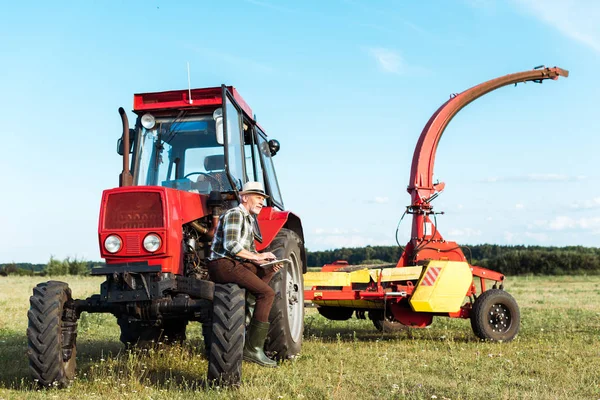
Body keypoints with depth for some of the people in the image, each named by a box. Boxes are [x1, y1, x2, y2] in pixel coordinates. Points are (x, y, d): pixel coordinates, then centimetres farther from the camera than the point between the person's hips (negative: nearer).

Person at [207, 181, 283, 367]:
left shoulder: (249, 220, 22)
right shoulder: (235, 214, -9)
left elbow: (250, 250, 23)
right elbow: (231, 245, -22)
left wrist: (268, 262, 5)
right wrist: (257, 256, -16)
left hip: (235, 263, 10)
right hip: (222, 264, -10)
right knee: (267, 293, -17)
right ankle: (253, 348, -18)